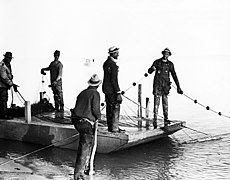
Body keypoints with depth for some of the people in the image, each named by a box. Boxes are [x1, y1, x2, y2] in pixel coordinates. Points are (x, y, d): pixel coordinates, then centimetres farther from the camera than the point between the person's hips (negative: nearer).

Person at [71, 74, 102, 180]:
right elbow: (95, 109, -14)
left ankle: (86, 168, 34)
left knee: (90, 143, 24)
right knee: (84, 150, -4)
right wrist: (99, 117, 6)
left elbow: (77, 107, 15)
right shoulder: (95, 93, -5)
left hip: (77, 121, 8)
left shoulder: (82, 93, 16)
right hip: (87, 123, -8)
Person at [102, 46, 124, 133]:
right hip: (111, 90, -10)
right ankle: (114, 128, -1)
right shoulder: (112, 65, -18)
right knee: (115, 108, -3)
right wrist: (118, 92, -18)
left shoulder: (106, 63, 12)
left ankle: (110, 127, 21)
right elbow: (113, 80, -21)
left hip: (106, 89, 10)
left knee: (109, 108, 14)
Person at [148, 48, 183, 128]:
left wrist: (178, 87, 4)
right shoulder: (157, 62, 3)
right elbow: (149, 71, 2)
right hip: (157, 85, -2)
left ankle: (166, 120, 11)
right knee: (156, 103, -6)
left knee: (165, 103, 2)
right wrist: (152, 69, -23)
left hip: (166, 85, 2)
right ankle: (155, 121, -3)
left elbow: (174, 76, 9)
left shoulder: (170, 64, 7)